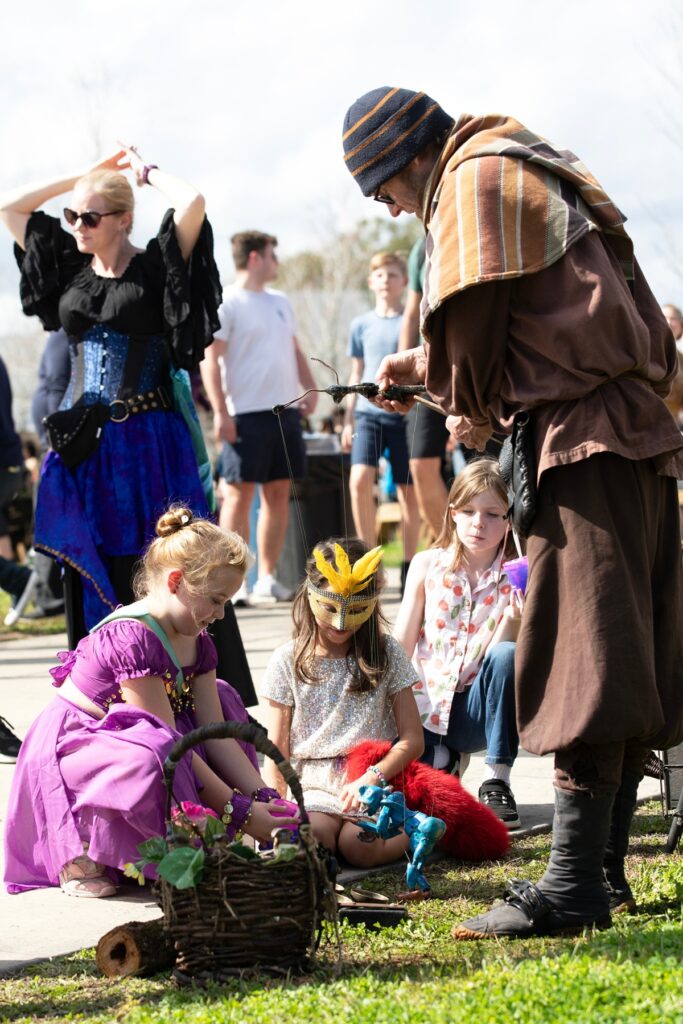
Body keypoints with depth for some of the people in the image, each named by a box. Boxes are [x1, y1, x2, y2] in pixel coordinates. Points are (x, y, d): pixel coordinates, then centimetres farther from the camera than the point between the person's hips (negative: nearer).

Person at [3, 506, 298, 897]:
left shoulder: (197, 642, 4)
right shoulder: (131, 638, -26)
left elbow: (216, 734, 0)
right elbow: (168, 743, -26)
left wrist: (265, 798, -12)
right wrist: (238, 811, -25)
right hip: (69, 750, -10)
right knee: (150, 758, -40)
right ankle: (79, 857, -16)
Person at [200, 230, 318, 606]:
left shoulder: (280, 302, 18)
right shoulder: (226, 304, -5)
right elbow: (210, 359, -10)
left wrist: (309, 389, 10)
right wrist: (220, 412, -16)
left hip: (285, 410, 7)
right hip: (246, 415, -7)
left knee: (278, 493, 7)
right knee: (239, 494, -5)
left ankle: (267, 577, 13)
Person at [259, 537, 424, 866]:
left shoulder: (387, 654, 7)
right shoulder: (287, 663, 7)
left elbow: (412, 739, 4)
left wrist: (371, 778, -14)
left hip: (374, 784, 0)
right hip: (314, 792, 0)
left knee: (360, 845, -31)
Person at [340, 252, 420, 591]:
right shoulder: (361, 324, 10)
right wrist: (348, 420, 12)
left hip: (405, 413, -1)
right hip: (368, 413, 1)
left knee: (408, 492, 2)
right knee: (359, 480, -18)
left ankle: (408, 566, 12)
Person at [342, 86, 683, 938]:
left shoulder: (477, 180, -3)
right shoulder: (522, 178, 27)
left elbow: (471, 314, -9)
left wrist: (470, 409, 8)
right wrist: (424, 370, 25)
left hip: (585, 438, -10)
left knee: (581, 663, -13)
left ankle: (572, 886, -15)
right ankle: (603, 871, 12)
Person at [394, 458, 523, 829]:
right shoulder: (427, 565, 2)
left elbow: (497, 660, -10)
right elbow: (400, 649, 4)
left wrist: (512, 620, -28)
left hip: (478, 712, 0)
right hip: (425, 706, 1)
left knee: (507, 656, -32)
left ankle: (497, 781, -21)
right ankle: (440, 758, 10)